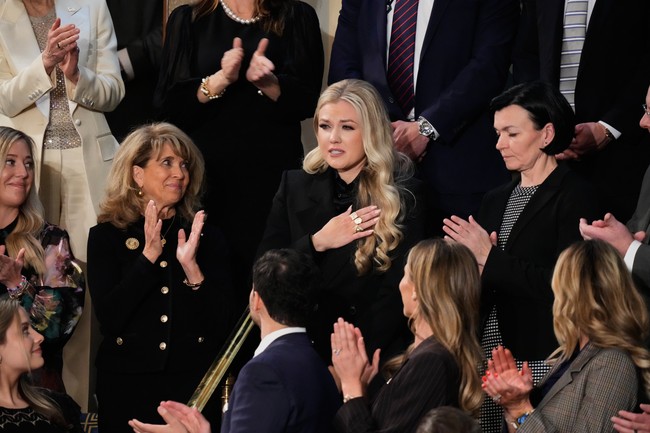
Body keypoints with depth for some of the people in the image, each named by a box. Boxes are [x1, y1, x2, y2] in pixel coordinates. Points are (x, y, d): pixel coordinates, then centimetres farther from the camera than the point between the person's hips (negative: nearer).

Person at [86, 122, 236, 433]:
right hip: (128, 384, -1)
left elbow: (223, 324, -1)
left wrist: (191, 266, -13)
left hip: (194, 384, 1)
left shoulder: (207, 237, 6)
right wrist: (148, 256, -14)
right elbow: (108, 320, -10)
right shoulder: (106, 236, 1)